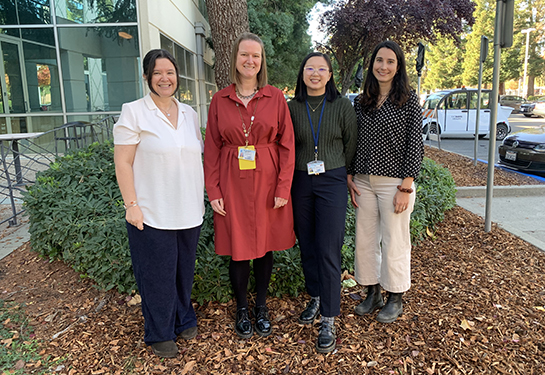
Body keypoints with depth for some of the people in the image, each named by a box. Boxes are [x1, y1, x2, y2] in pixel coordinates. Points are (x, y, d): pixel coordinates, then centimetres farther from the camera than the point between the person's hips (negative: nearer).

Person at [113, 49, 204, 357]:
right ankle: (160, 334, 28)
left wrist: (202, 198, 12)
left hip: (189, 212, 5)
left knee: (185, 270, 18)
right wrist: (131, 205, -13)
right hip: (152, 214, -4)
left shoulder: (189, 113, 10)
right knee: (157, 275, 7)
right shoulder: (134, 112, -6)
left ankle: (184, 319, 40)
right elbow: (123, 162, -8)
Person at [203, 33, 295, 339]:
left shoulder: (275, 97, 1)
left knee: (265, 244, 9)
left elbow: (287, 144, -1)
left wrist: (283, 188, -7)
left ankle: (262, 306, 30)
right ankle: (242, 308, 27)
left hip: (267, 180, 0)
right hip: (233, 181, 0)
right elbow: (212, 148, 3)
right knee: (238, 246, 6)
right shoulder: (220, 100, 4)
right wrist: (213, 191, -3)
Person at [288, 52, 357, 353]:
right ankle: (316, 297, 34)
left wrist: (338, 171, 11)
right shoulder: (292, 107, 3)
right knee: (307, 246, 11)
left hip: (332, 182, -2)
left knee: (328, 250, -4)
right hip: (300, 182, 3)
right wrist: (295, 170, 8)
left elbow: (351, 143, 8)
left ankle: (328, 320, 6)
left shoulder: (342, 106, -1)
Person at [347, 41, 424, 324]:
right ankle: (372, 293, 28)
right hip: (363, 182, 5)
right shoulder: (361, 101, 9)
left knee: (394, 242, 5)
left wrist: (406, 187, -12)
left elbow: (415, 145, -7)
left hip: (394, 181, -4)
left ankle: (395, 299, 24)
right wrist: (350, 178, 4)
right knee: (365, 240, 10)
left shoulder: (409, 101, -4)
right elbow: (353, 143, 11)